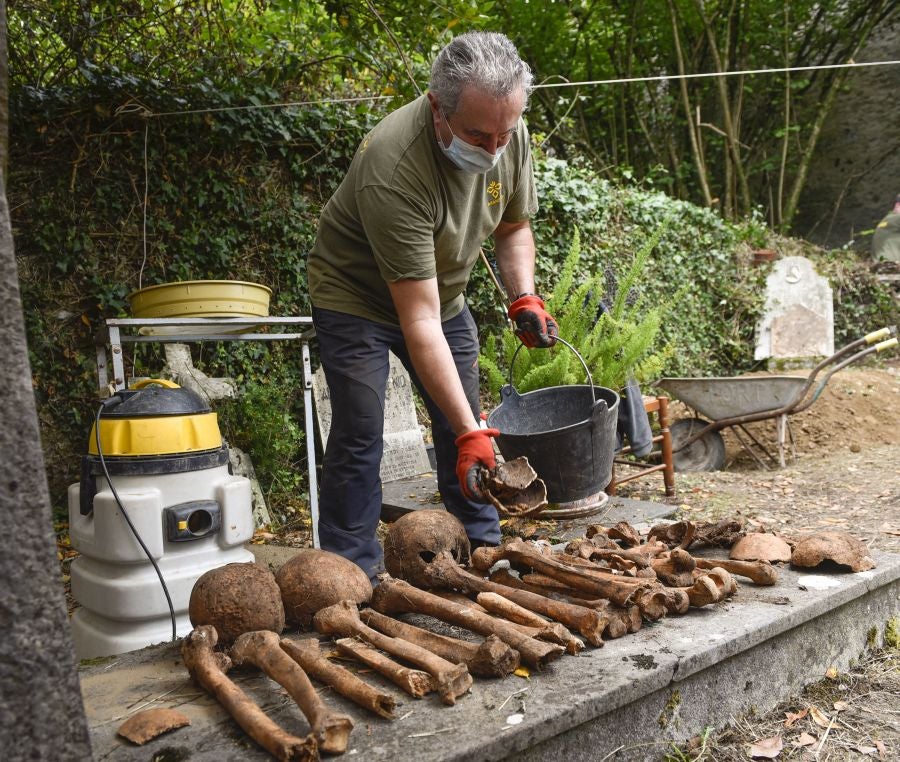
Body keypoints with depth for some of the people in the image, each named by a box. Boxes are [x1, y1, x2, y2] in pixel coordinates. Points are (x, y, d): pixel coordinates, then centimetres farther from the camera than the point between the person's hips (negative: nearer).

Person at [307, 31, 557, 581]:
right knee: (359, 436, -9)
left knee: (466, 426, 7)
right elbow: (418, 321, -38)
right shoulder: (393, 168, -37)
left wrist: (524, 297, -15)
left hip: (444, 293, 6)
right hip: (357, 297, -6)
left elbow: (513, 226, 3)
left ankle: (484, 551, 22)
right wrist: (470, 431, -39)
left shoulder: (510, 134, -16)